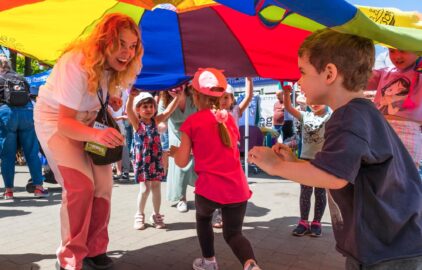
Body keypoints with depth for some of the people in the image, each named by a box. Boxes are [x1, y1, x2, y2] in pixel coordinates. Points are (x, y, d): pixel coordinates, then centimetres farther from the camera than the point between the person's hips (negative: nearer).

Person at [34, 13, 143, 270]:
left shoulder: (112, 65, -12)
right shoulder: (77, 64, -33)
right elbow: (64, 122, -36)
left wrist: (110, 100, -8)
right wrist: (96, 134, -53)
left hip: (85, 119, 6)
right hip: (55, 118, -6)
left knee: (103, 182, -4)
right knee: (80, 184, -20)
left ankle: (95, 249, 15)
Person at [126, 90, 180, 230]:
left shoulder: (155, 121, 3)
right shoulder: (137, 123, -5)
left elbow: (169, 110, -6)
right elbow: (128, 111, -24)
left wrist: (177, 97, -19)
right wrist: (131, 97, -42)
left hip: (156, 160, 3)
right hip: (142, 160, -3)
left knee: (156, 188, 9)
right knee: (144, 189, 0)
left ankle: (156, 215, 24)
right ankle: (140, 215, 20)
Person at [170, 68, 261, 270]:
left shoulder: (192, 122, -3)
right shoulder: (229, 118, 11)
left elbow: (182, 162, -1)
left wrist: (174, 151, 20)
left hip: (209, 188, -3)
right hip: (237, 188, 3)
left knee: (203, 218, 30)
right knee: (233, 233, 17)